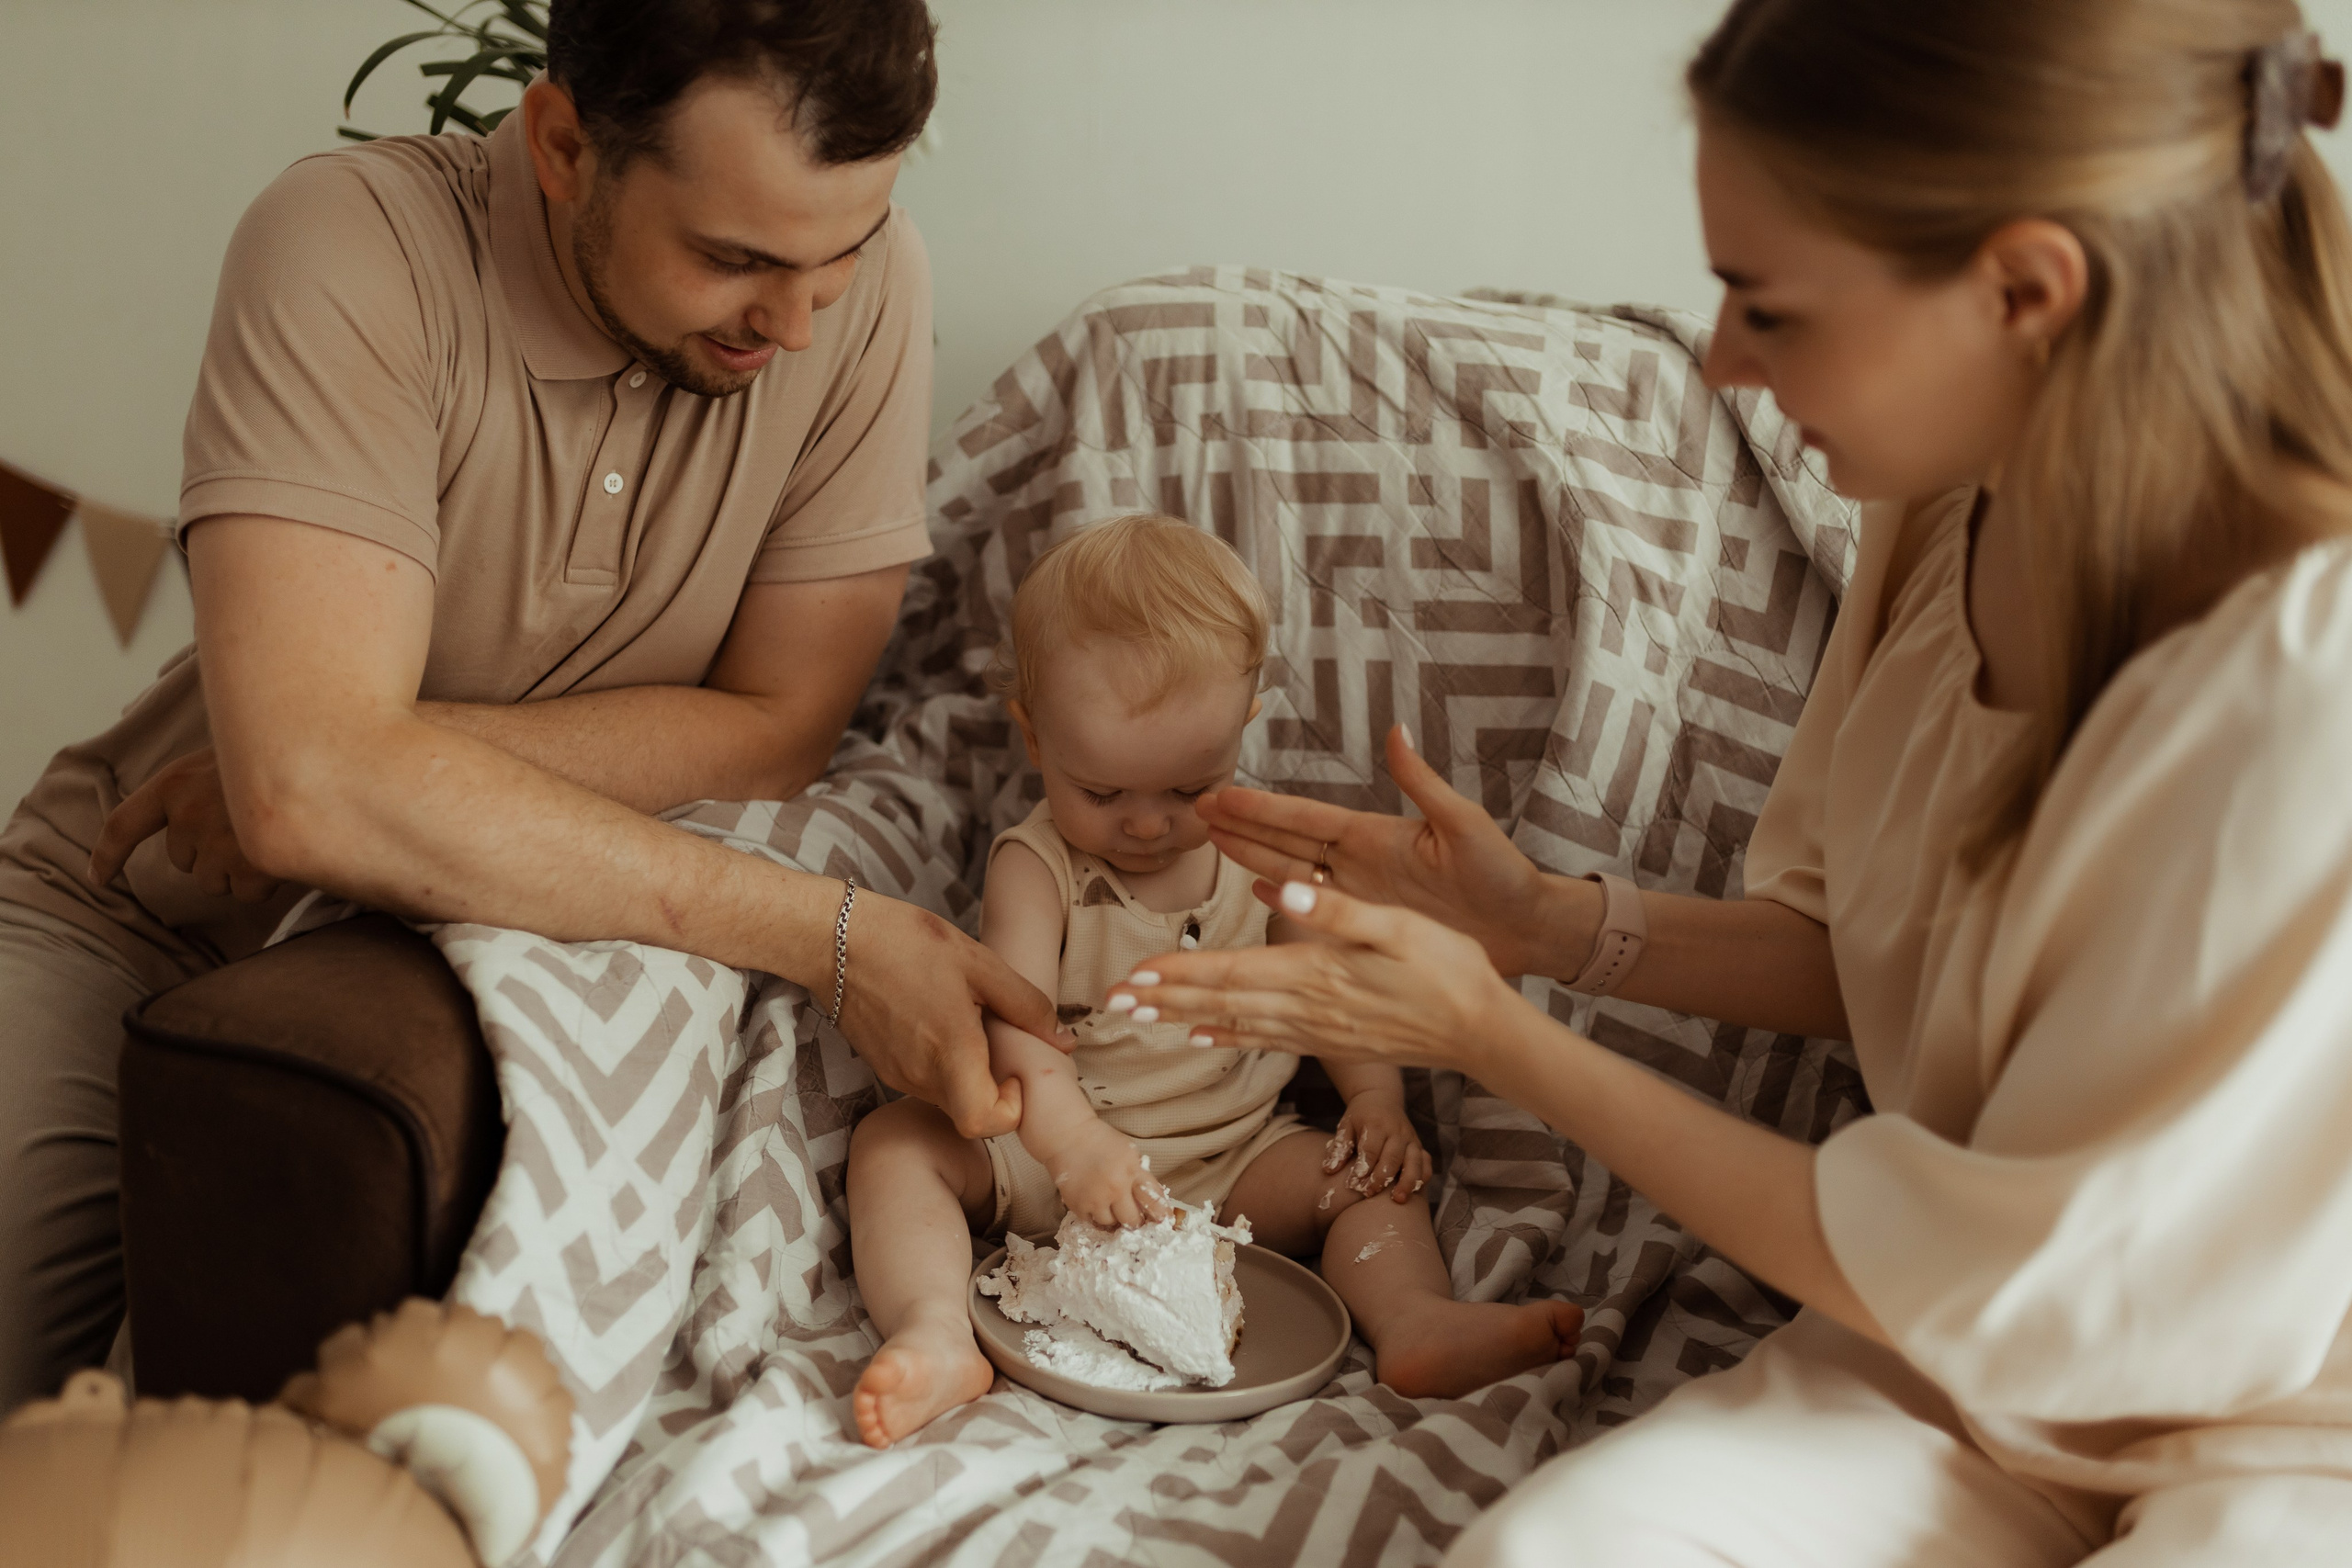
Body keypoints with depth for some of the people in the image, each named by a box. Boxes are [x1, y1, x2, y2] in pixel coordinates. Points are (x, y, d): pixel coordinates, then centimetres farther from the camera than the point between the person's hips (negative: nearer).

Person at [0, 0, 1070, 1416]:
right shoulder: (357, 248, -25)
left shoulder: (863, 282, -15)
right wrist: (826, 932, -39)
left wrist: (375, 767, -24)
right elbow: (307, 785, -36)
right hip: (155, 917, -2)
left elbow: (779, 727, -13)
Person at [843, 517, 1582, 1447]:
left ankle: (1416, 1322, -37)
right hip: (1051, 1156, -2)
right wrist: (1074, 1142, -42)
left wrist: (1377, 1100, -10)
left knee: (1373, 1173, -17)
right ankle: (937, 1335, -43)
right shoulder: (1035, 868, -11)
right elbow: (1016, 1023, -25)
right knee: (895, 1142, -23)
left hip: (1233, 1161, 3)